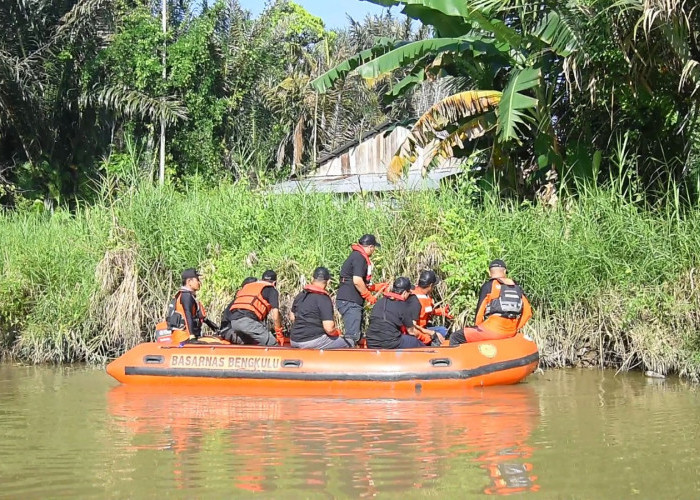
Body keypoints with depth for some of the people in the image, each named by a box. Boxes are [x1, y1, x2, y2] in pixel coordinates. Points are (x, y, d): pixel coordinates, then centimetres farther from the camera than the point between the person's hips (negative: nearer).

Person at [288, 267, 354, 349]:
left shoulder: (300, 296, 8)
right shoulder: (324, 299, -15)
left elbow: (292, 317, 22)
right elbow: (329, 328, -21)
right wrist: (337, 332, 0)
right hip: (313, 341, -8)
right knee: (350, 343, 2)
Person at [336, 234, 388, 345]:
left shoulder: (357, 256, 20)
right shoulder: (359, 257, -12)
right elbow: (357, 281, -22)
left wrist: (376, 287, 24)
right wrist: (369, 296, -12)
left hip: (354, 302, 11)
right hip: (349, 301, -11)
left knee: (358, 335, 14)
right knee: (352, 335, -13)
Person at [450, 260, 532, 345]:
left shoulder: (488, 286, 0)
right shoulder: (516, 287, 14)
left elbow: (480, 310, -3)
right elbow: (528, 312, 10)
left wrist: (477, 326, 13)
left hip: (493, 328, -6)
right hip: (511, 332, 6)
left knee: (455, 338, 0)